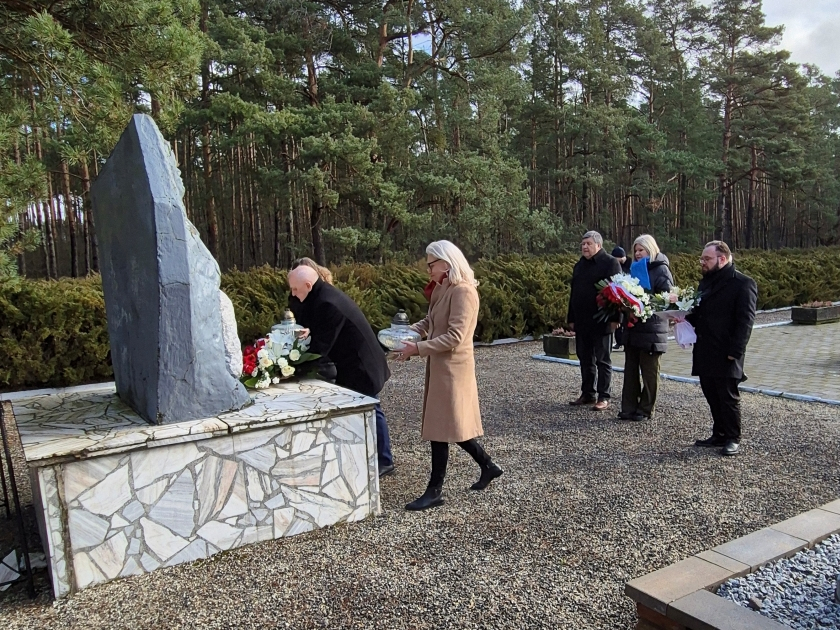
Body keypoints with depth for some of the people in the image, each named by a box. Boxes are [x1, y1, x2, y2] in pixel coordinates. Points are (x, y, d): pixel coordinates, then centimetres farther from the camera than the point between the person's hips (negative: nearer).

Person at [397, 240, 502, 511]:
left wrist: (418, 348, -22)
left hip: (452, 367, -10)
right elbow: (431, 321, 15)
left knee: (441, 426, -2)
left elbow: (455, 337, -24)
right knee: (452, 423, 17)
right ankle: (488, 466, 32)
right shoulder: (442, 289, 11)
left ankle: (435, 490, 10)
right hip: (441, 365, 10)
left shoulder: (463, 291, -19)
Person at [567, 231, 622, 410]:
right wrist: (572, 319, 16)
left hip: (601, 322, -7)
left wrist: (614, 318, -18)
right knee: (585, 359, 12)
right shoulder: (579, 265, 16)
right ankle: (587, 394, 22)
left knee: (602, 360, 1)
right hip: (582, 322, 7)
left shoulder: (610, 263, -6)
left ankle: (603, 397, 8)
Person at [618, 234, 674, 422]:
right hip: (633, 326, 7)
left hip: (652, 328, -7)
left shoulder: (661, 269, -5)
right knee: (630, 369, 7)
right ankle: (629, 408, 12)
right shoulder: (635, 268, 16)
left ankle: (645, 409, 12)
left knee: (649, 371, 4)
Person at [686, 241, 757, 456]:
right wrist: (685, 318, 3)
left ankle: (733, 439, 13)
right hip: (705, 353, 8)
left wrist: (735, 352, -19)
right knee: (712, 396, 13)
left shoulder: (742, 284, -9)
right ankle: (719, 434, 25)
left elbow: (745, 321, -14)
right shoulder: (706, 281, 16)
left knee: (728, 397, 1)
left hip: (725, 355, -8)